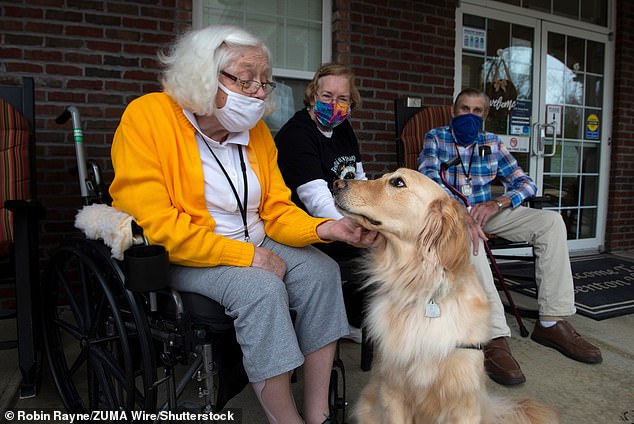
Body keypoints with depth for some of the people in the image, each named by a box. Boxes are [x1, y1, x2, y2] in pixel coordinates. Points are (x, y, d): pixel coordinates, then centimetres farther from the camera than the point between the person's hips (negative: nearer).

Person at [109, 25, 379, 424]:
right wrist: (245, 255, -23)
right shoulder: (147, 118, -15)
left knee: (322, 271, -14)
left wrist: (325, 228, -18)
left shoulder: (255, 129, 3)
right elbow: (155, 225, -23)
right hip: (184, 259, -6)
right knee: (262, 288, -30)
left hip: (255, 246, 6)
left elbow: (277, 210, 3)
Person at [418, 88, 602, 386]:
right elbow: (429, 179, -17)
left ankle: (551, 321, -13)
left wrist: (497, 203, -16)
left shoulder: (492, 144, 14)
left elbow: (525, 182, 7)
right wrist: (459, 213, -34)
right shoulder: (435, 138, 2)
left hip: (485, 211, 5)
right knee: (468, 234, -40)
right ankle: (493, 338, -42)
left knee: (551, 221, -13)